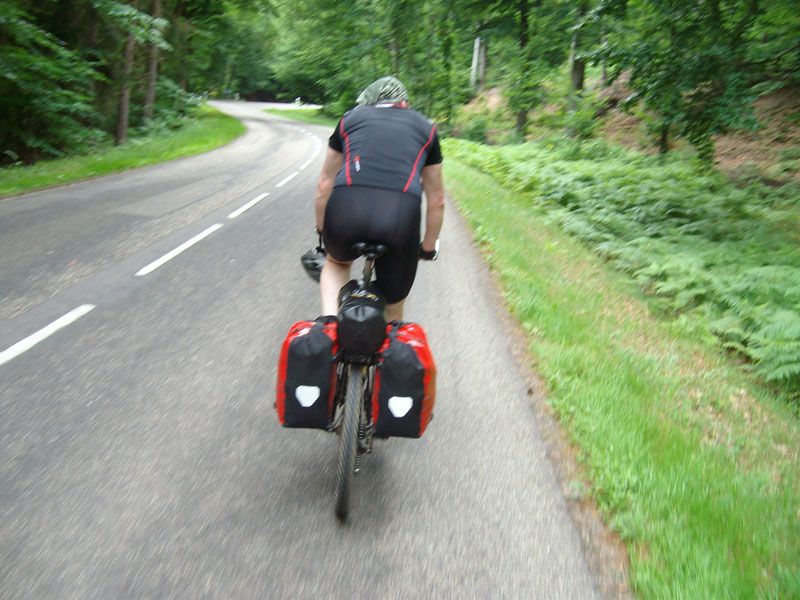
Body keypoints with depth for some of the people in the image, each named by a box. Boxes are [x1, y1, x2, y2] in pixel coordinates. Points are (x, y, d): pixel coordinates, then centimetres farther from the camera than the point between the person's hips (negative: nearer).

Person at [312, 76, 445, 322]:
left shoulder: (350, 118, 25)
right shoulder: (425, 127, 26)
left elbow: (324, 186, 27)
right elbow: (437, 201, 28)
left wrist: (322, 231, 40)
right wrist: (429, 247, 40)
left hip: (347, 209, 1)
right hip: (401, 213, 0)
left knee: (337, 262, 35)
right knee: (392, 314, 20)